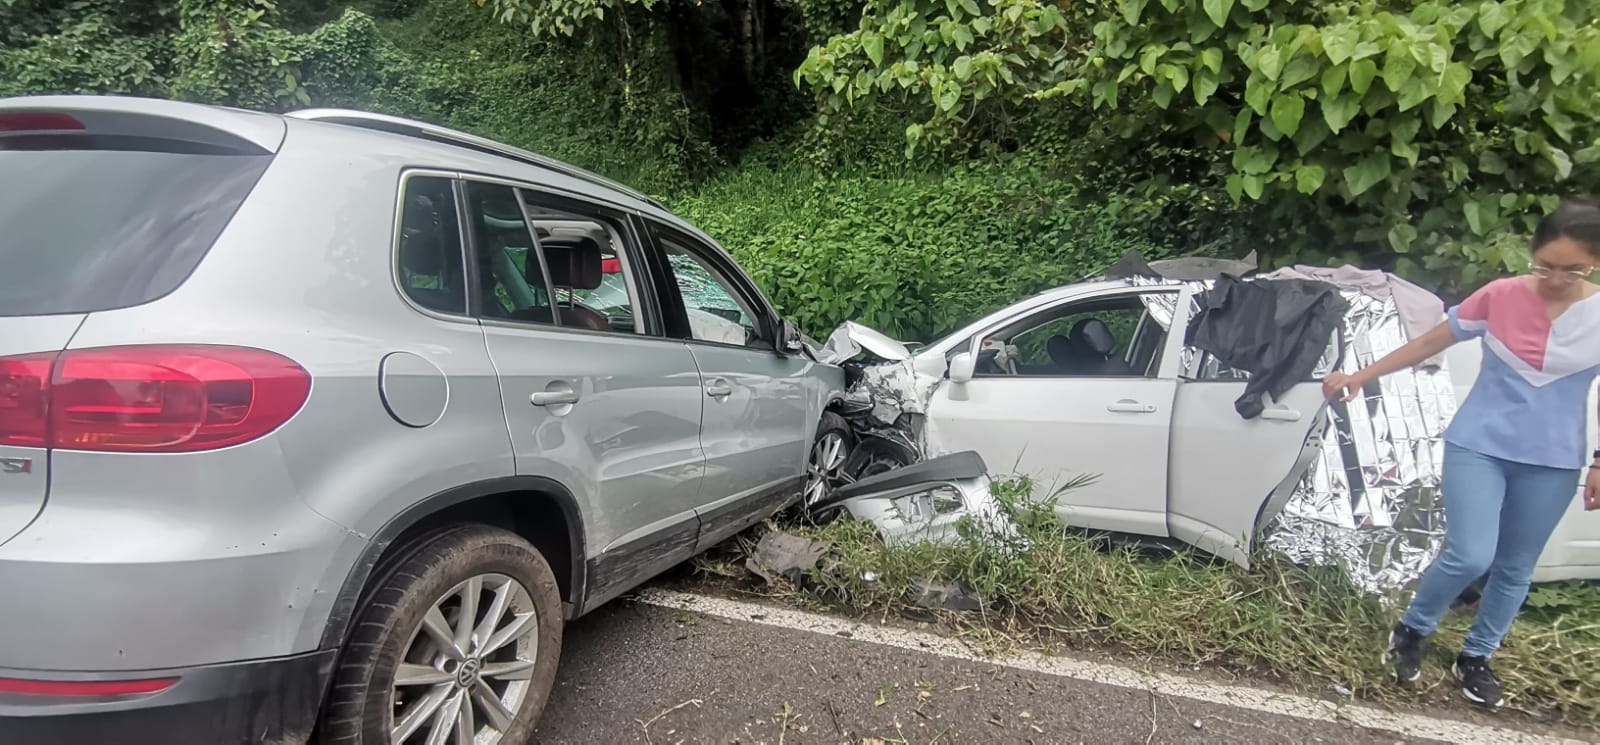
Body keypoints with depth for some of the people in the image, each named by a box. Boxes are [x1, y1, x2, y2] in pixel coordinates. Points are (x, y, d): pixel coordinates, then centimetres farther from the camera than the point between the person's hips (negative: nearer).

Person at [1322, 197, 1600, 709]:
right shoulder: (1501, 296, -9)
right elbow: (1430, 342, -1)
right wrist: (1362, 376, -1)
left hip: (1551, 463, 2)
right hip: (1478, 446, -2)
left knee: (1515, 570, 11)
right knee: (1470, 556, -12)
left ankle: (1475, 659, 31)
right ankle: (1410, 631, 13)